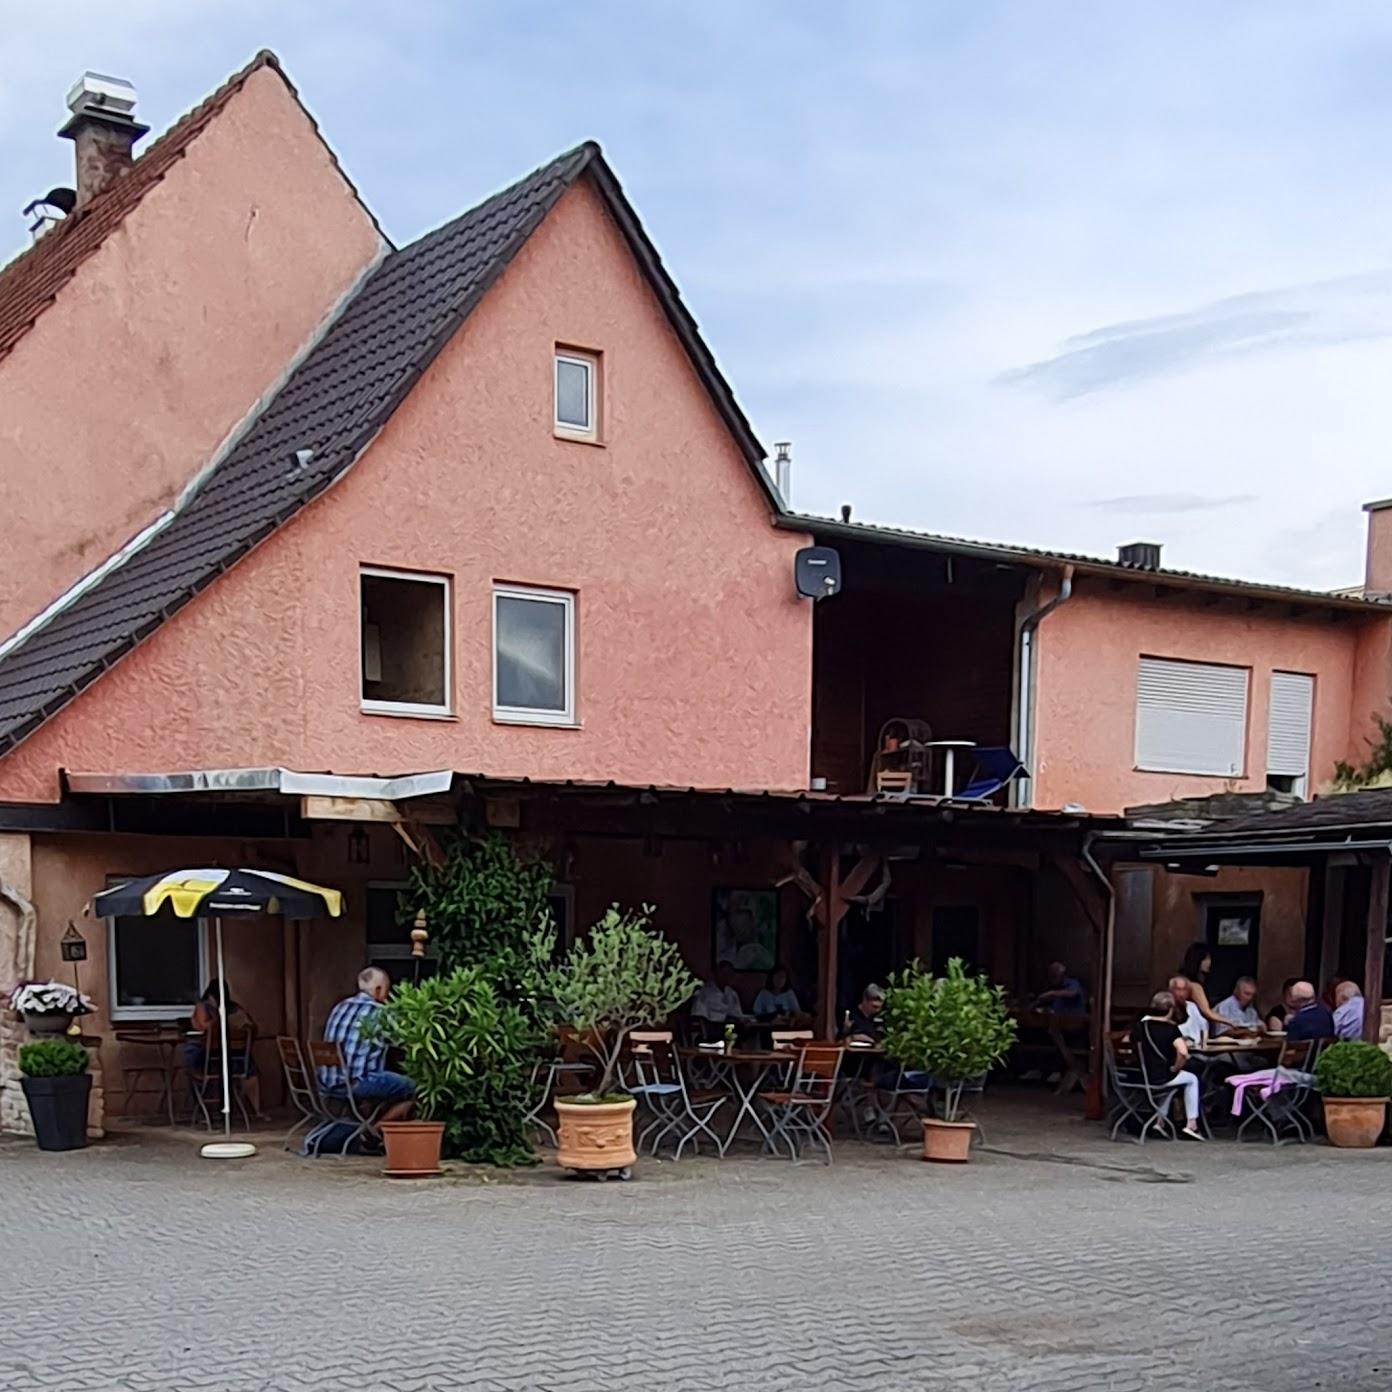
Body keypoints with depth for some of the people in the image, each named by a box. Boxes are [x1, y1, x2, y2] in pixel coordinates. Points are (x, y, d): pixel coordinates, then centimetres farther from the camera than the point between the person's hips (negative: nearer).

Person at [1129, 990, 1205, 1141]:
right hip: (1161, 1079, -5)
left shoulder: (1139, 1025, 4)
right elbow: (1183, 1052, -26)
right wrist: (1175, 1068, -9)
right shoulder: (1171, 1028, -12)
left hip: (1140, 1077, 5)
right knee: (1192, 1079, 24)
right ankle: (1191, 1125, 21)